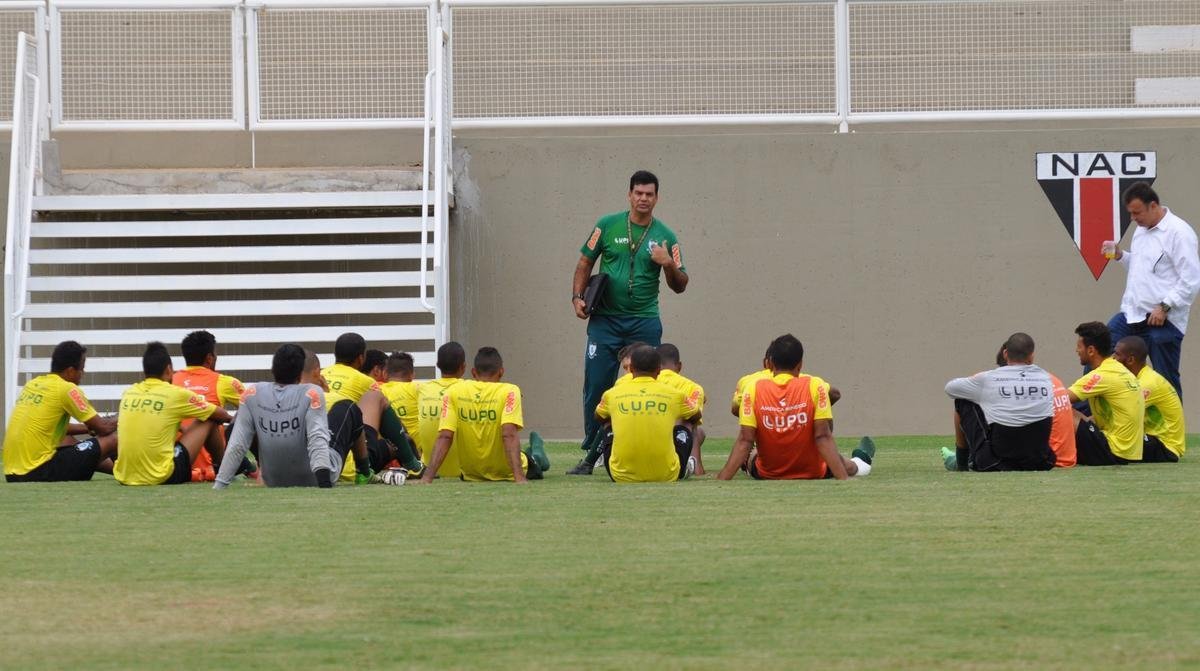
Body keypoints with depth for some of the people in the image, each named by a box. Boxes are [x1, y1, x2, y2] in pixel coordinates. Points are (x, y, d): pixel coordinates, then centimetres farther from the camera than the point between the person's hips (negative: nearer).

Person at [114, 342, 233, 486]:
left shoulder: (128, 393, 9)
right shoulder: (176, 394, -5)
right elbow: (220, 415, 11)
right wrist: (230, 418, 35)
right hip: (162, 477, -5)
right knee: (210, 420, 11)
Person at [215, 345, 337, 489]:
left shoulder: (252, 394, -11)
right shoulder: (312, 393, -19)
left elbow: (236, 446, -12)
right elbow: (317, 439, -30)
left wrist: (218, 486, -10)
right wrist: (324, 480, -36)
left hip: (273, 482, 3)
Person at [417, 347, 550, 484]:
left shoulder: (453, 392, -13)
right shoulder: (509, 391, -19)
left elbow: (444, 437, -19)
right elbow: (509, 434, -30)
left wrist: (427, 477, -23)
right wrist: (519, 477, -35)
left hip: (471, 475, 2)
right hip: (506, 472, -2)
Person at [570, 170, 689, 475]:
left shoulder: (665, 236, 5)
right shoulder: (608, 226, 4)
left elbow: (680, 286, 7)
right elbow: (585, 263, 11)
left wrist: (669, 264, -13)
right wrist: (577, 296, -2)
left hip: (645, 322, 0)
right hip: (605, 320, 0)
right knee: (596, 387, -2)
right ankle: (592, 452, 6)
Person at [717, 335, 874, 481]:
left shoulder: (753, 390, -15)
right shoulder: (815, 386, -17)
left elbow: (744, 442, -18)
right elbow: (823, 437, -20)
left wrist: (721, 479, -18)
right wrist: (844, 479, -20)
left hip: (767, 475, 0)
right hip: (812, 473, 0)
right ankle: (857, 464, 63)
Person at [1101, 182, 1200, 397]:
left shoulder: (1179, 232, -14)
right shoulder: (1142, 229, 14)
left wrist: (1165, 307, -21)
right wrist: (1120, 256, 9)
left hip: (1163, 320, -8)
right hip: (1132, 314, 8)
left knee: (1167, 381, -1)